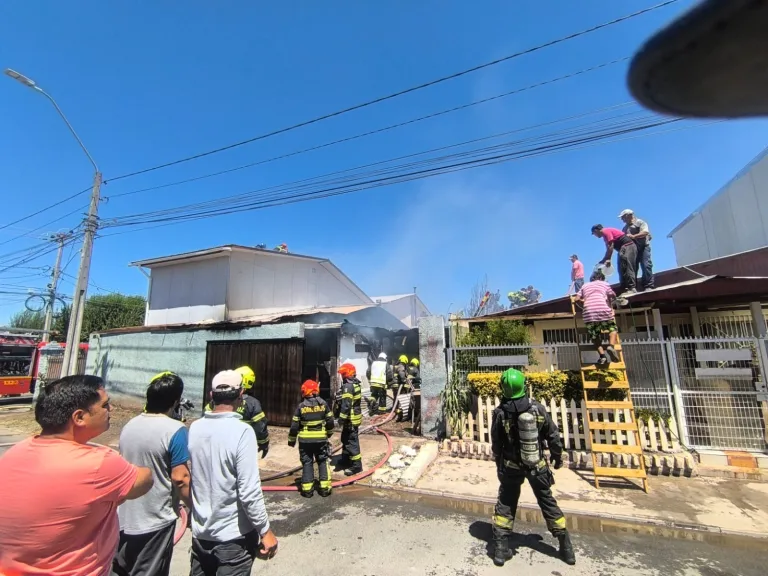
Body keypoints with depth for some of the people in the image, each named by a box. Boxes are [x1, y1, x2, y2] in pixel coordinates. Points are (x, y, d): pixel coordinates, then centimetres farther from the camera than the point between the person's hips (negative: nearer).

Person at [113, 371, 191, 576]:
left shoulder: (129, 425, -1)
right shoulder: (175, 430, -24)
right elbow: (180, 479, -22)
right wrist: (194, 508, -7)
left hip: (123, 518, 7)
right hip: (155, 521, -6)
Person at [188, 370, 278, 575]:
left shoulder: (194, 428, -6)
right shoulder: (241, 432, -25)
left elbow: (187, 478, 5)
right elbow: (249, 491, -24)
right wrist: (265, 530, -12)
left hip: (200, 531, 6)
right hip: (233, 535, -6)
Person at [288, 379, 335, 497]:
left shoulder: (301, 406, -8)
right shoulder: (323, 404, -4)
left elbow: (294, 425, -4)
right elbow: (330, 421, 3)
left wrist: (291, 439, 10)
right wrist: (329, 433, 21)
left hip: (305, 439, -1)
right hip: (321, 438, 1)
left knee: (307, 463, 11)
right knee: (323, 462, 13)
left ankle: (307, 489, 13)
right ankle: (324, 487, 12)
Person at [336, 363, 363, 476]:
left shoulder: (348, 386, -20)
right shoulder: (355, 384, 10)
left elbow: (346, 405, -25)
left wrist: (341, 418, -20)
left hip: (350, 418, -10)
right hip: (355, 416, 10)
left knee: (351, 441, -2)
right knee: (346, 439, 22)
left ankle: (356, 465, 4)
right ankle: (345, 460, 35)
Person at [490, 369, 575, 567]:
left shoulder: (500, 413, -16)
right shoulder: (538, 408, -13)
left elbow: (496, 445, -6)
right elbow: (553, 435, -2)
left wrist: (499, 464, 12)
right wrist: (557, 456, 17)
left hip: (511, 467, -1)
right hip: (537, 465, 1)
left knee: (505, 505, 14)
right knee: (548, 503, 20)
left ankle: (501, 548, 17)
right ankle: (566, 547, 31)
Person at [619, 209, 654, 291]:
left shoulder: (640, 222, 7)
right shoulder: (625, 228, 23)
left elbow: (645, 232, -10)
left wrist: (634, 236, -22)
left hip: (643, 247, -5)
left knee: (646, 266, -13)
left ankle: (648, 286, -15)